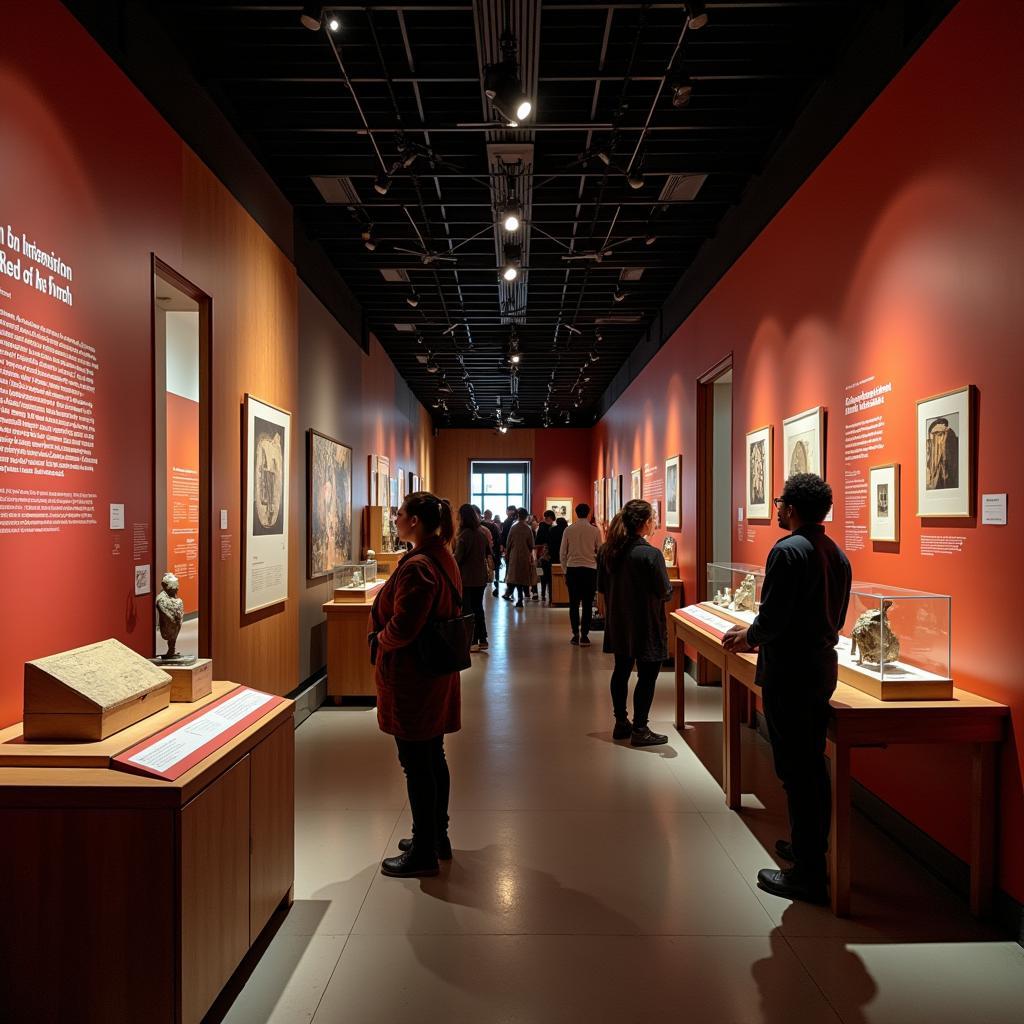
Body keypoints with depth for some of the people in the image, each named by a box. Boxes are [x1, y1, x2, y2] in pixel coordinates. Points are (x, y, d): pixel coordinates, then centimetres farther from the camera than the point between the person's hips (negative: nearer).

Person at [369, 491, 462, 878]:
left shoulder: (417, 567, -23)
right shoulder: (442, 558, 8)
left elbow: (401, 628, -27)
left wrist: (378, 639, -5)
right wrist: (385, 637, 12)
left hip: (411, 676, -10)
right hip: (436, 673, 10)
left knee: (416, 764, 2)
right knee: (432, 758, 19)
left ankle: (423, 853, 15)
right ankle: (437, 837, 33)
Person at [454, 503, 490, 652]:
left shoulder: (464, 535, -18)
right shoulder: (482, 532, 4)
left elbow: (457, 558, -16)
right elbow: (488, 552, 16)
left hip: (466, 578, -7)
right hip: (481, 577, 7)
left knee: (468, 610, 3)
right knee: (478, 607, 16)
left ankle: (473, 642, 7)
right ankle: (482, 640, 19)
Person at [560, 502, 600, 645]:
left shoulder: (568, 530, 1)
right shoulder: (595, 530, -4)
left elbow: (562, 553, 5)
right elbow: (600, 552, 3)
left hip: (572, 569, 1)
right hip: (590, 569, -1)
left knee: (574, 603, 10)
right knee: (587, 604, 4)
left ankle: (575, 635, 11)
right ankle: (584, 635, 3)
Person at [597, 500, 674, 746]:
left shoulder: (607, 550, 0)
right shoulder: (651, 554, -21)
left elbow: (601, 586, 8)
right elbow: (664, 592, -17)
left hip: (618, 623, 7)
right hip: (645, 626, -7)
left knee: (621, 671, 17)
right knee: (647, 676, 4)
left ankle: (621, 723, 28)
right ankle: (640, 730, 10)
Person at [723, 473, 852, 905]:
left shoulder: (788, 551, -18)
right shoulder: (838, 554, 9)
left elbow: (772, 619, -22)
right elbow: (834, 619, 15)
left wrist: (747, 636, 0)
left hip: (787, 674, -9)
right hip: (822, 669, 9)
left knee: (795, 773, 0)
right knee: (813, 765, 21)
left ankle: (808, 875, 10)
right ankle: (812, 848, 36)